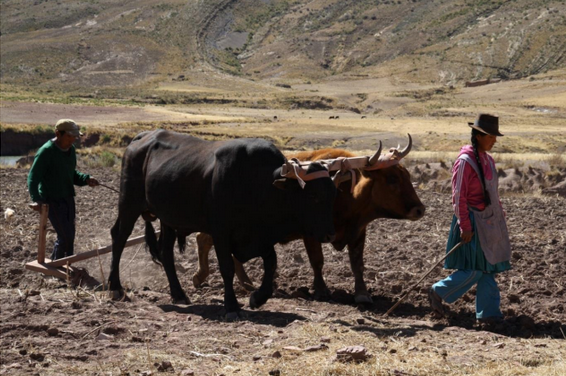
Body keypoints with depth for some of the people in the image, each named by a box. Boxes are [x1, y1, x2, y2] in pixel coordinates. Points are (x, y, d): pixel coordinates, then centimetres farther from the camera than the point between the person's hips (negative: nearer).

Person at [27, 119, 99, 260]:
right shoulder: (46, 152, -19)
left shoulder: (71, 149, 6)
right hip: (52, 200, -8)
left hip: (68, 198, 8)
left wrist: (85, 179, -2)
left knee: (69, 235, 13)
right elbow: (33, 178, -23)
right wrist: (36, 199, -37)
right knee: (65, 236, -11)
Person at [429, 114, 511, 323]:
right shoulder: (465, 161, -16)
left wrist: (500, 215, 18)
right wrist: (465, 226, -18)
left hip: (489, 222, 8)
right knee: (475, 269, -6)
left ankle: (488, 313, 13)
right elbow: (458, 197, -17)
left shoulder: (487, 160, 10)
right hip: (473, 222, -8)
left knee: (487, 270, 9)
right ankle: (438, 292, 10)